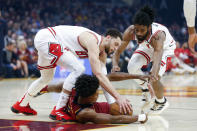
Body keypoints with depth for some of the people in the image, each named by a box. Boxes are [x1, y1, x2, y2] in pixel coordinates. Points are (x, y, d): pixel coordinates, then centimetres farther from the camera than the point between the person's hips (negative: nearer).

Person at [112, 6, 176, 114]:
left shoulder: (157, 35, -46)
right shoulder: (130, 32, -34)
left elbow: (158, 57, -60)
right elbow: (118, 51, -31)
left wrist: (154, 73, -81)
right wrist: (115, 65, -53)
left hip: (165, 47, -4)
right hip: (147, 46, 4)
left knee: (154, 77, -22)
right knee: (132, 67, -18)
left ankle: (161, 102, 9)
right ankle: (145, 88, 14)